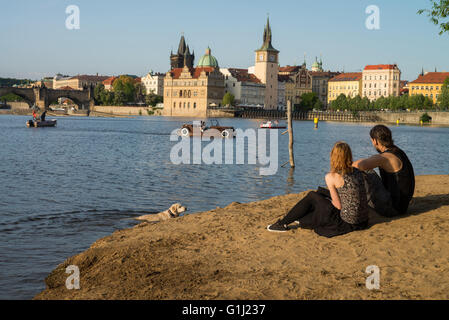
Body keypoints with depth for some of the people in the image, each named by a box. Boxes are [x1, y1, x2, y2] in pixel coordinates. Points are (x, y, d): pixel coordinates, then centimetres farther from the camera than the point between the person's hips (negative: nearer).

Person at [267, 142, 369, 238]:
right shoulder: (358, 172, 5)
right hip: (362, 220, 7)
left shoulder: (331, 177, -14)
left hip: (347, 223, -7)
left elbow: (338, 205, -11)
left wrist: (330, 201, 10)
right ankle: (302, 218, 43)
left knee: (311, 197, 9)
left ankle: (283, 224, 19)